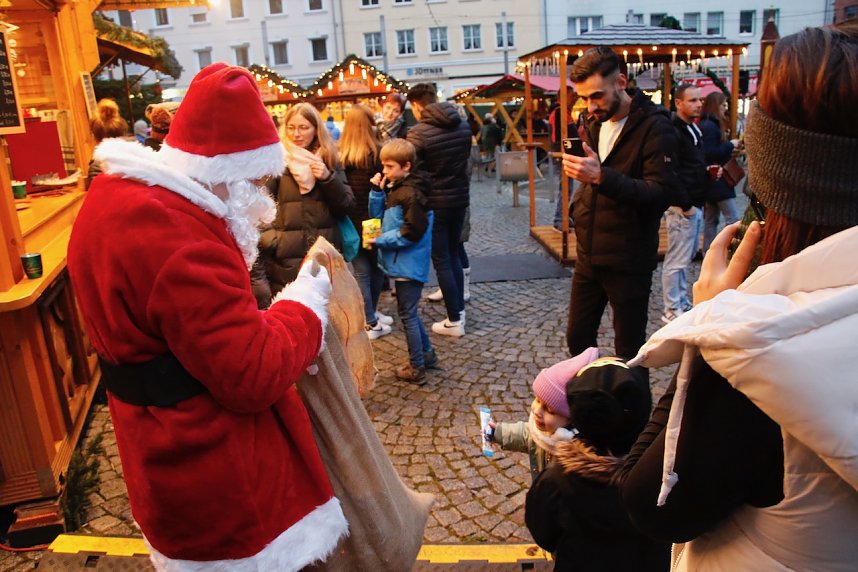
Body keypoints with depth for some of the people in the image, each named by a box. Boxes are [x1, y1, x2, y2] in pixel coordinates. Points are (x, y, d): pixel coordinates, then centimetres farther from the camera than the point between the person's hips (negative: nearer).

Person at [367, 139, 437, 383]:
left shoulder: (412, 194, -19)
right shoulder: (393, 188, 8)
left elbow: (412, 233, -23)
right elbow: (377, 215, 13)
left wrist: (380, 240, -17)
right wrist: (377, 191, -2)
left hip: (408, 265, -9)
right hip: (401, 263, 9)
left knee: (408, 314, 1)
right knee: (410, 311, 20)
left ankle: (416, 369, 14)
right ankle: (427, 354, 36)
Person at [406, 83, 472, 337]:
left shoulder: (418, 133, -17)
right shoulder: (463, 125, 2)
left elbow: (415, 173, -16)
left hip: (435, 202, -6)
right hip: (460, 197, 6)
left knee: (441, 261, 2)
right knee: (454, 255, 19)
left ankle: (454, 321, 7)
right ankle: (459, 308, 27)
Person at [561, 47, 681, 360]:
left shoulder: (654, 127, -13)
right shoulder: (592, 124, 9)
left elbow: (663, 193, -23)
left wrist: (601, 176, -33)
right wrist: (580, 206, 7)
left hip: (628, 262, -7)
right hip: (588, 257, 7)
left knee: (629, 352, 7)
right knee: (578, 339, 14)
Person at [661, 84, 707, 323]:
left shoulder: (694, 130, 16)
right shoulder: (673, 132, -16)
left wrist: (708, 169, 12)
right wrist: (685, 204, -20)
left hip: (695, 205, 10)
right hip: (682, 207, -10)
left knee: (687, 257, 18)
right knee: (677, 260, -3)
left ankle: (682, 302, 29)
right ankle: (672, 310, 7)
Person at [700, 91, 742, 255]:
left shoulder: (708, 124, 15)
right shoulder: (710, 126, -15)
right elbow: (709, 153, -21)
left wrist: (730, 149, 6)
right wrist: (730, 145, -13)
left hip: (712, 181, 11)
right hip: (717, 179, -11)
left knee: (711, 219, 12)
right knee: (733, 219, -11)